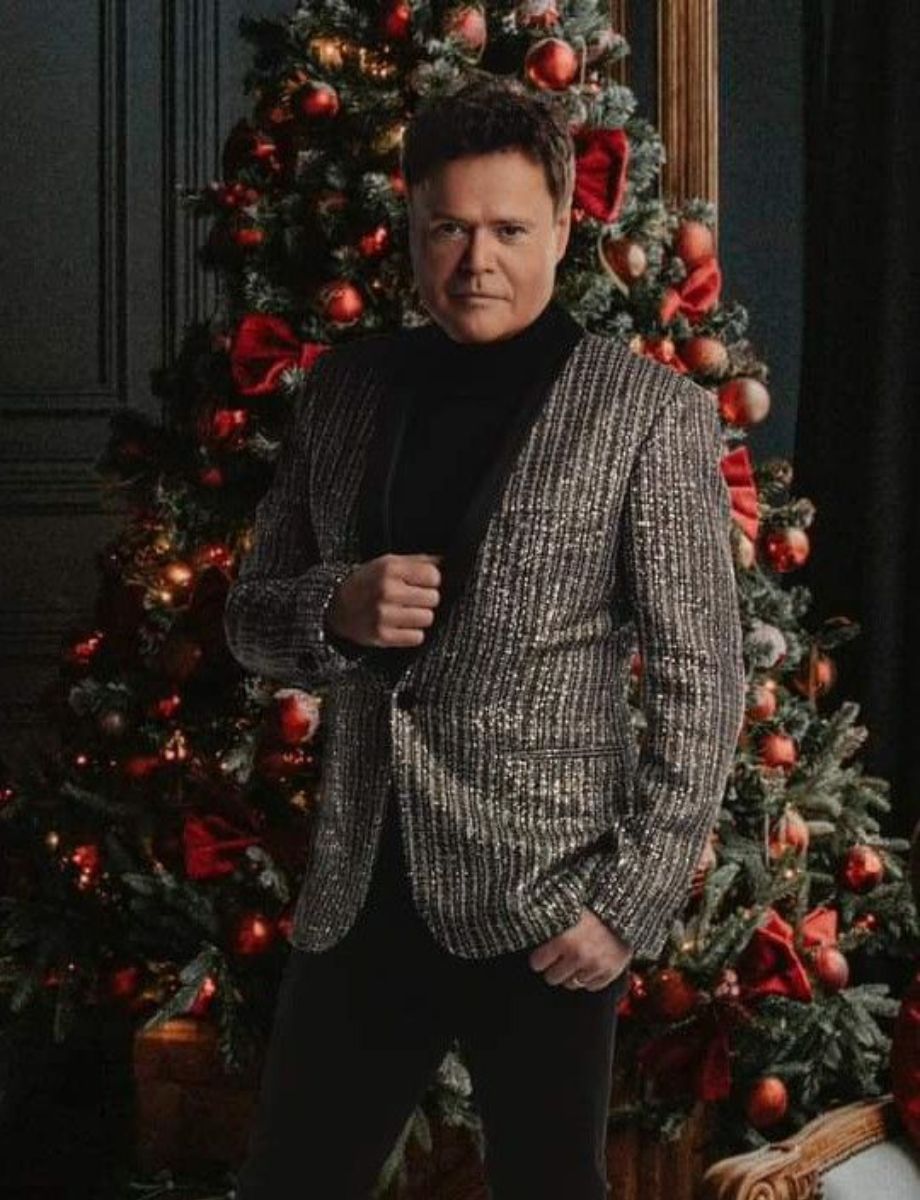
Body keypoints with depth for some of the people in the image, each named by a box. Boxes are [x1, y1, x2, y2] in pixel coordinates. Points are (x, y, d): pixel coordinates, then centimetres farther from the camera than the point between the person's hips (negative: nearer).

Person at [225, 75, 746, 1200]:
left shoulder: (649, 412, -6)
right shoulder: (345, 386, 8)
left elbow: (701, 681, -7)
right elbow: (250, 613, 13)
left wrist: (632, 903, -13)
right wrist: (336, 611, -10)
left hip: (540, 903, -4)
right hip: (356, 893, 5)